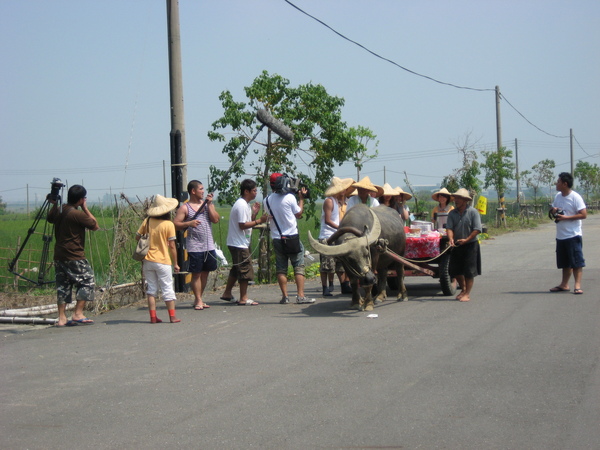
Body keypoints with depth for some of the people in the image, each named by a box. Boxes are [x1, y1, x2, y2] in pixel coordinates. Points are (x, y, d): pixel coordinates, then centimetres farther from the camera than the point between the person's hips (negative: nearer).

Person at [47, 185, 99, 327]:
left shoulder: (58, 211, 7)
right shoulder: (77, 214, -16)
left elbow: (49, 218, 29)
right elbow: (95, 226, -5)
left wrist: (54, 204, 22)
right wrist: (85, 208, 0)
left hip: (59, 256, 8)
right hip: (74, 256, -8)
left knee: (62, 286, 11)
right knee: (88, 281, 3)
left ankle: (62, 318, 8)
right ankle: (78, 314, -2)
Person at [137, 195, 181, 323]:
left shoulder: (147, 221, -1)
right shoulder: (169, 224, -10)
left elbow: (137, 237, 7)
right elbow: (172, 246, -9)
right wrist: (175, 263, -1)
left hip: (148, 261, 4)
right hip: (163, 261, -3)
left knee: (151, 289, 9)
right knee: (167, 289, 5)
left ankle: (153, 317, 8)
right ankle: (172, 316, 5)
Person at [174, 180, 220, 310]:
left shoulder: (208, 204, 12)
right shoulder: (184, 208, -1)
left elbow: (215, 220, 0)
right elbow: (176, 224, -6)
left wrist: (209, 204, -6)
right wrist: (188, 223, -21)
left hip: (209, 246, 5)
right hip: (194, 247, -5)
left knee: (205, 272, 9)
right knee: (196, 274, -2)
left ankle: (199, 298, 19)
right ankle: (198, 301, 3)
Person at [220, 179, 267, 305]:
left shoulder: (245, 204, 15)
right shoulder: (242, 206, -18)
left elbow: (248, 222, 16)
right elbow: (243, 225, -22)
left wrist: (254, 213, 3)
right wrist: (259, 221, -21)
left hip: (236, 243, 11)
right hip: (239, 244, -11)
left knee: (236, 269, 18)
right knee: (245, 270, -6)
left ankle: (227, 293, 26)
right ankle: (243, 298, -2)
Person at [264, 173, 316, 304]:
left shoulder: (267, 200, 3)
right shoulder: (289, 197, -10)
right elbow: (299, 214, 1)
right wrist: (301, 198, 11)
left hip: (276, 238, 4)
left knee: (281, 268, 7)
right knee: (299, 266, 1)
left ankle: (285, 296, 4)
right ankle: (301, 296, -6)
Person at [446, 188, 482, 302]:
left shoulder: (473, 212, -9)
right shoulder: (452, 213, 3)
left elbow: (477, 229, -12)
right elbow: (449, 228, -5)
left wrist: (466, 239, -20)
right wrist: (451, 238, -24)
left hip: (470, 245, -5)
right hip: (457, 245, 5)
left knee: (469, 271, -4)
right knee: (455, 270, 8)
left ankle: (467, 294, 5)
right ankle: (463, 289, 29)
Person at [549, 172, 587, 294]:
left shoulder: (575, 197, -13)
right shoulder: (558, 196, 10)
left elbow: (583, 214, -17)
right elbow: (553, 208, 24)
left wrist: (566, 217, -21)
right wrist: (553, 210, 0)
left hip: (573, 235, -8)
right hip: (561, 236, 8)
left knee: (576, 261, -5)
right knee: (565, 262, 15)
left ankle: (577, 285, -4)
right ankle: (564, 284, 21)